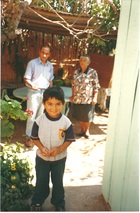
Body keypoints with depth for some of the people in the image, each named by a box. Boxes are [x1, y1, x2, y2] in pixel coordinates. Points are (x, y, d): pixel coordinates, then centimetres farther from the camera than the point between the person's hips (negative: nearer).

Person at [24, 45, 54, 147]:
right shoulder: (32, 63, -7)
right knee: (32, 116, -4)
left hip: (45, 92, 5)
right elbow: (26, 79, -9)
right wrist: (32, 85, -29)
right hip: (34, 92, -4)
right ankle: (29, 137, 7)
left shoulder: (50, 66, 7)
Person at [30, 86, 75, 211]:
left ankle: (59, 204, 42)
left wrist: (59, 149, -23)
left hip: (59, 158, 0)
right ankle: (37, 202, 43)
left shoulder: (66, 122, -18)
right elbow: (34, 138, -6)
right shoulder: (39, 121, -16)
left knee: (58, 182, 18)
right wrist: (42, 148, -21)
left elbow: (69, 140, -9)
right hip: (42, 157, 0)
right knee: (41, 182, 18)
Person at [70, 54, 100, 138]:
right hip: (77, 99, 4)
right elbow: (73, 85, 13)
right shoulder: (76, 72, 7)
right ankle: (82, 130, 32)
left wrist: (95, 97, -12)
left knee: (87, 116, 7)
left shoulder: (93, 72, -6)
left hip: (88, 99, -4)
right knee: (79, 116, 13)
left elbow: (96, 86, -7)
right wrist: (72, 95, 9)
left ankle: (87, 130, 29)